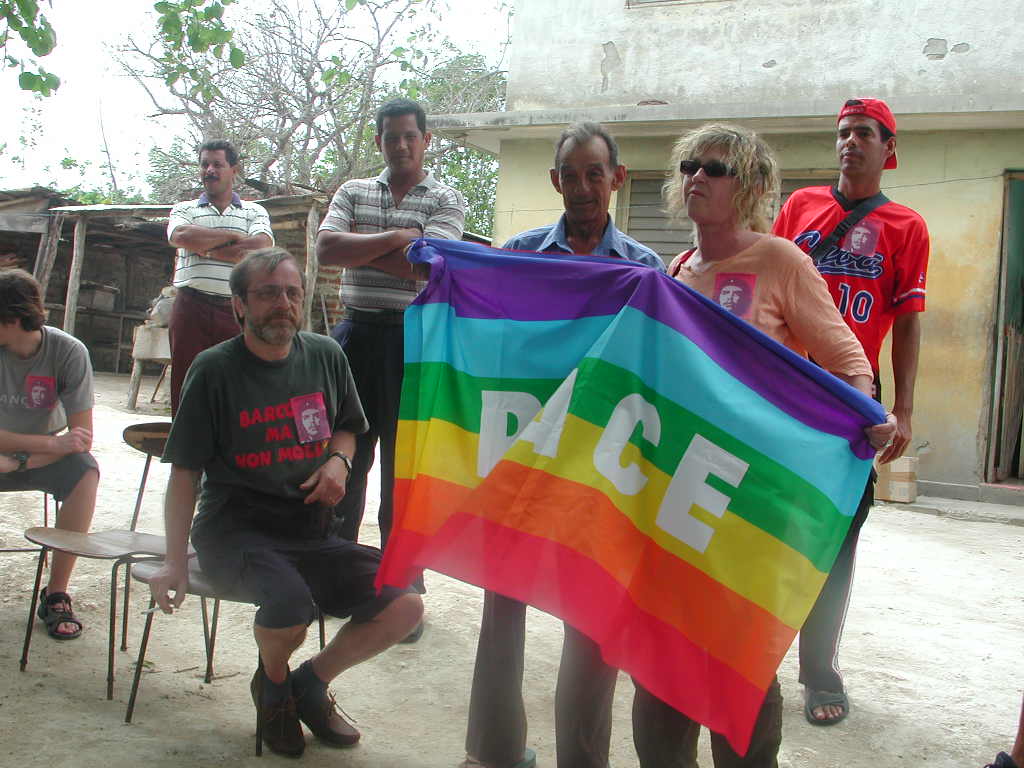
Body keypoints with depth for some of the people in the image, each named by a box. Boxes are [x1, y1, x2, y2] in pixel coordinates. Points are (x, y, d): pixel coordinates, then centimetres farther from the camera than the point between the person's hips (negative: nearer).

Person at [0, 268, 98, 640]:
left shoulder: (68, 352, -18)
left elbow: (82, 438, -18)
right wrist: (52, 443, -29)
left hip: (48, 455, 0)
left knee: (86, 472, -32)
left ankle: (56, 593, -21)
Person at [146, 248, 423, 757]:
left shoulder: (325, 356, 6)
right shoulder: (215, 369, -5)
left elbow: (347, 427, 22)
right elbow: (184, 471, -3)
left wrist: (338, 459, -1)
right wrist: (175, 561, -9)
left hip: (310, 532, 4)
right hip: (234, 529, -4)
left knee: (404, 607, -16)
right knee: (291, 599, -35)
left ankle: (311, 682, 13)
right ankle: (272, 685, 3)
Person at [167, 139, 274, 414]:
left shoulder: (255, 212, 15)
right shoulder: (185, 209, 17)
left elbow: (261, 248, -6)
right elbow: (181, 236, -7)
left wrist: (207, 248, -4)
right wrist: (232, 236, -3)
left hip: (237, 311, 0)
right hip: (191, 308, 1)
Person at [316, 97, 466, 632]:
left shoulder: (446, 201, 3)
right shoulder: (353, 192, 13)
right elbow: (326, 248, -6)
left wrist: (357, 246, -7)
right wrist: (396, 238, -12)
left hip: (412, 337, -3)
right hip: (356, 332, 3)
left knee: (404, 466, 3)